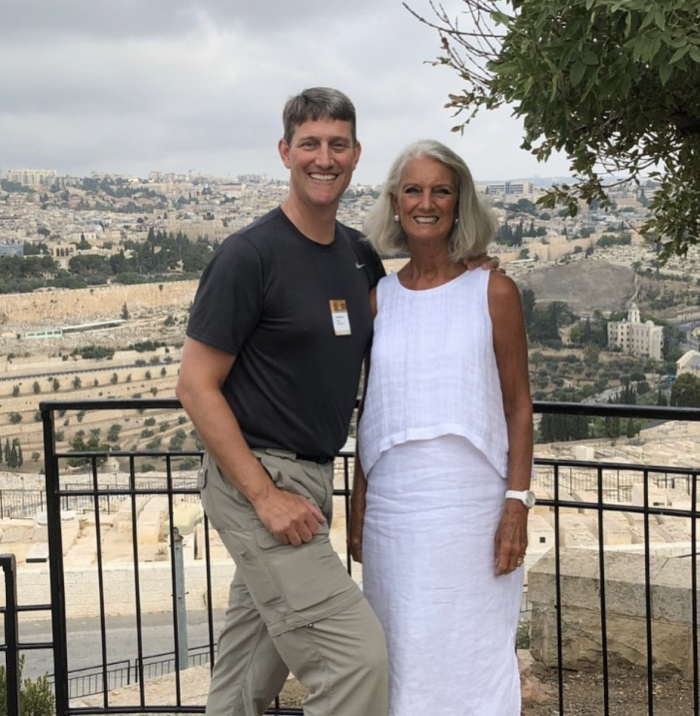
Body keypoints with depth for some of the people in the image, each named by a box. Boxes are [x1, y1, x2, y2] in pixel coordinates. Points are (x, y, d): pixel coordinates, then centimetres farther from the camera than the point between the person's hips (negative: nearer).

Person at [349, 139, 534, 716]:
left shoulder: (493, 292, -1)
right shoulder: (379, 298, 7)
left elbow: (518, 405, 0)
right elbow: (371, 411, 12)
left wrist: (517, 504, -8)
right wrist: (358, 507, 10)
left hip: (470, 501, -3)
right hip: (392, 505, 3)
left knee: (474, 651, 3)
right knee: (401, 651, 8)